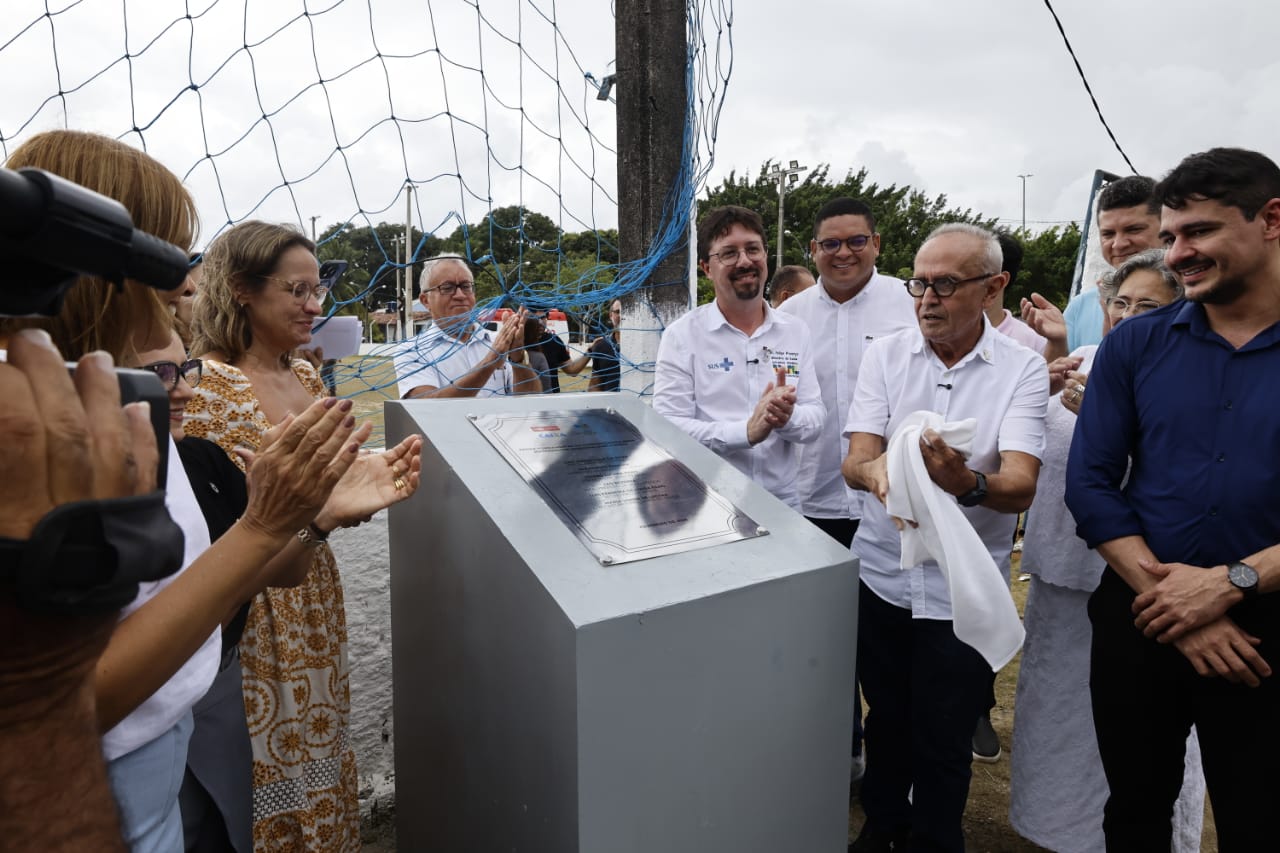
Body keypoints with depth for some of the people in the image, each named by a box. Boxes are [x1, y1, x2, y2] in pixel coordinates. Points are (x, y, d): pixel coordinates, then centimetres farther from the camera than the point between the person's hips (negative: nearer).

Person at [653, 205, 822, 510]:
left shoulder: (796, 331, 4)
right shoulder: (681, 335, -7)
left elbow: (815, 421, 1)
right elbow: (668, 427, -16)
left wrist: (787, 417, -21)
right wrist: (746, 431, -28)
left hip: (783, 499, 3)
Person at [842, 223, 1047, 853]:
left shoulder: (1022, 370, -7)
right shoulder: (885, 355, -2)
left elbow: (1021, 488, -18)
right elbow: (854, 462, -10)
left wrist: (966, 483, -40)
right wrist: (878, 474, -33)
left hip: (963, 588, -2)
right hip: (882, 575, 2)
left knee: (943, 743, 12)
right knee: (886, 719, 21)